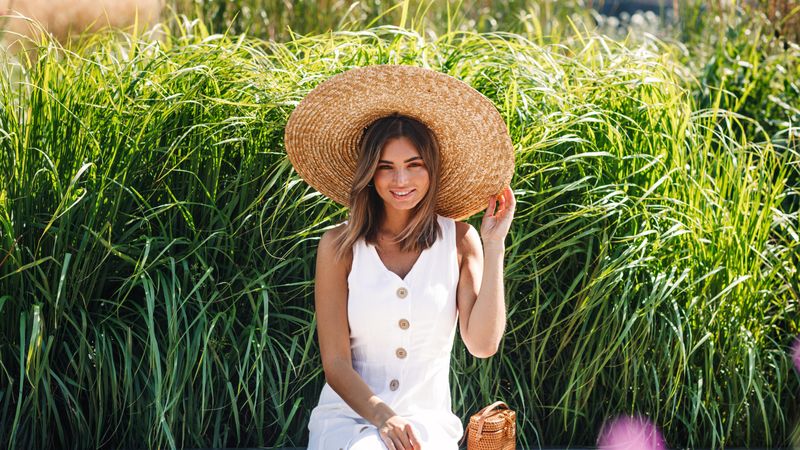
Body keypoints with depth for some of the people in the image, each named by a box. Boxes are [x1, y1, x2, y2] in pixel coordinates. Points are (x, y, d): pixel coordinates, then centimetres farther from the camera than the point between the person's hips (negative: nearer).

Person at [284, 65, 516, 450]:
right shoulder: (340, 246, 0)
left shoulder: (459, 240, 4)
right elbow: (335, 363, -3)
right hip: (348, 416, -1)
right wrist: (383, 417, -20)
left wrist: (494, 247, -8)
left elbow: (482, 345, -7)